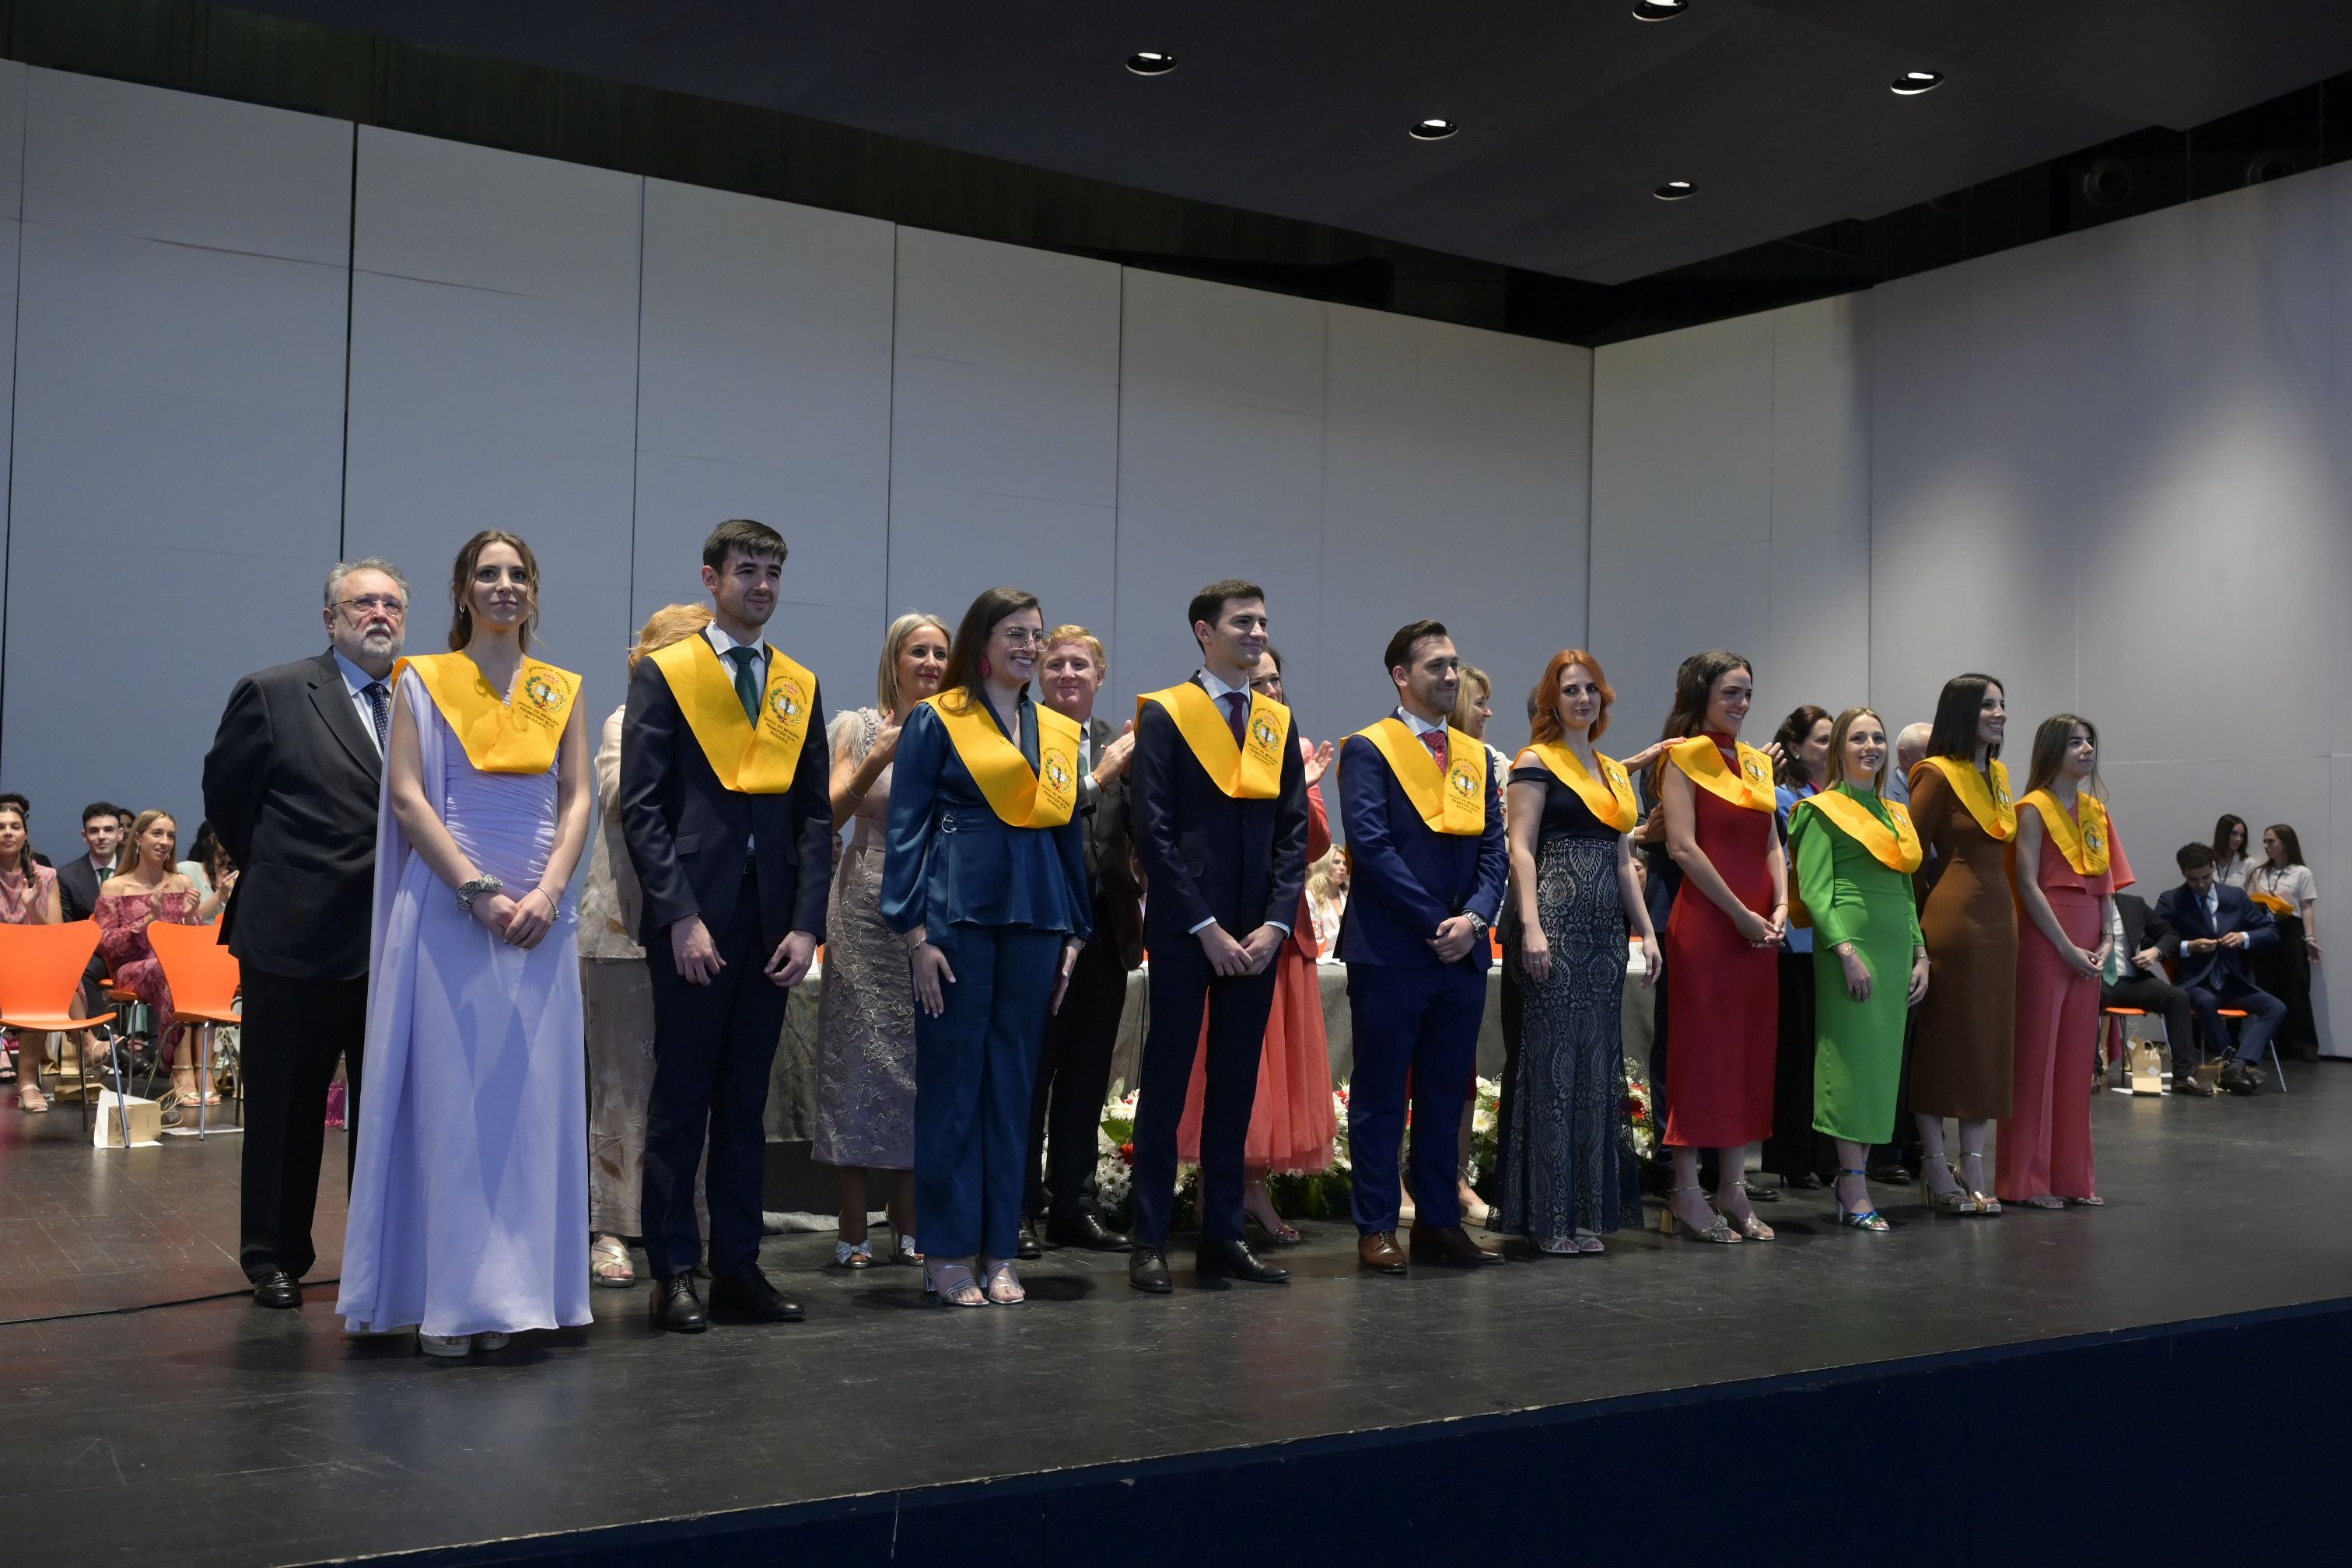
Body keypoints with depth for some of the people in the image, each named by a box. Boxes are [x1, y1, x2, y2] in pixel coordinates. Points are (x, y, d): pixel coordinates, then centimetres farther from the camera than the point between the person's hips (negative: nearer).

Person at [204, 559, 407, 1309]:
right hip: (297, 937, -2)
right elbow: (226, 796, 5)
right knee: (286, 1108, 9)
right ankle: (274, 1259, 21)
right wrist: (278, 877, 8)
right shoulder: (272, 695, -1)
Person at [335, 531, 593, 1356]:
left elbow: (577, 800, 7)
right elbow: (407, 797, -4)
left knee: (529, 1097, 2)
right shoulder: (423, 680, 5)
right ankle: (446, 1297, 0)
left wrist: (546, 893, -9)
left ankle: (510, 1291, 9)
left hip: (539, 911, 3)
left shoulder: (561, 690, 13)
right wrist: (481, 890, -14)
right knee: (449, 1092, -4)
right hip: (448, 906, -3)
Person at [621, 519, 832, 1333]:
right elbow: (642, 807, -5)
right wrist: (680, 915, -13)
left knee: (747, 1100, 9)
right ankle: (674, 1272, 9)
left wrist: (806, 923, 1)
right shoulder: (663, 674, 1)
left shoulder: (800, 686, 13)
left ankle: (738, 1264, 16)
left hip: (773, 923, 4)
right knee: (681, 1099, 1)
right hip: (692, 919, -4)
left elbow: (815, 815, 11)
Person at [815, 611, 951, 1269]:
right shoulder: (858, 726, 3)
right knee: (862, 1049, -3)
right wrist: (880, 757, -15)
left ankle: (910, 1223, 13)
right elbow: (829, 816, -4)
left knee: (923, 1056, 4)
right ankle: (853, 1226, 3)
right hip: (868, 910, -2)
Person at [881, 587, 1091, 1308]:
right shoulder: (936, 721, 0)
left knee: (1013, 1084, 7)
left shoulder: (1060, 732, 15)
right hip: (959, 914, -4)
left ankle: (1000, 1253, 14)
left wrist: (1074, 935, 10)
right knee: (951, 1082, -1)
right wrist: (917, 933, -10)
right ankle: (947, 1254, 7)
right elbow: (906, 830, -3)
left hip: (1036, 917, 5)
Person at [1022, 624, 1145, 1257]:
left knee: (1087, 1075, 11)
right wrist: (1097, 777, -20)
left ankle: (1073, 1206, 21)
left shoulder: (1123, 745, 12)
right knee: (1030, 1073, 2)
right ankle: (1020, 1210, 10)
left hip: (1106, 929, 5)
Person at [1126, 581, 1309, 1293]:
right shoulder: (1164, 715, -3)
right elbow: (1153, 833, -8)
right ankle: (1150, 1241, 6)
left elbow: (1294, 832, 9)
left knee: (1236, 1087, 9)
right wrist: (1207, 928, -12)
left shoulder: (1278, 723, 12)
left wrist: (1275, 924, -3)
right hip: (1184, 932, -5)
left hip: (1256, 937, 5)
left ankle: (1223, 1235, 16)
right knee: (1167, 1084, 0)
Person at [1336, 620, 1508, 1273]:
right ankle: (1376, 1228, 8)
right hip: (1389, 950, -6)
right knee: (1381, 1095, 1)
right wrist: (1435, 923, -14)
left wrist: (1474, 917, -8)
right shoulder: (1369, 749, -4)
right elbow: (1370, 844, -13)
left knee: (1447, 1093, 11)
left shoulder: (1475, 756, 15)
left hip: (1463, 950, 6)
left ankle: (1439, 1222, 19)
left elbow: (1494, 849, 10)